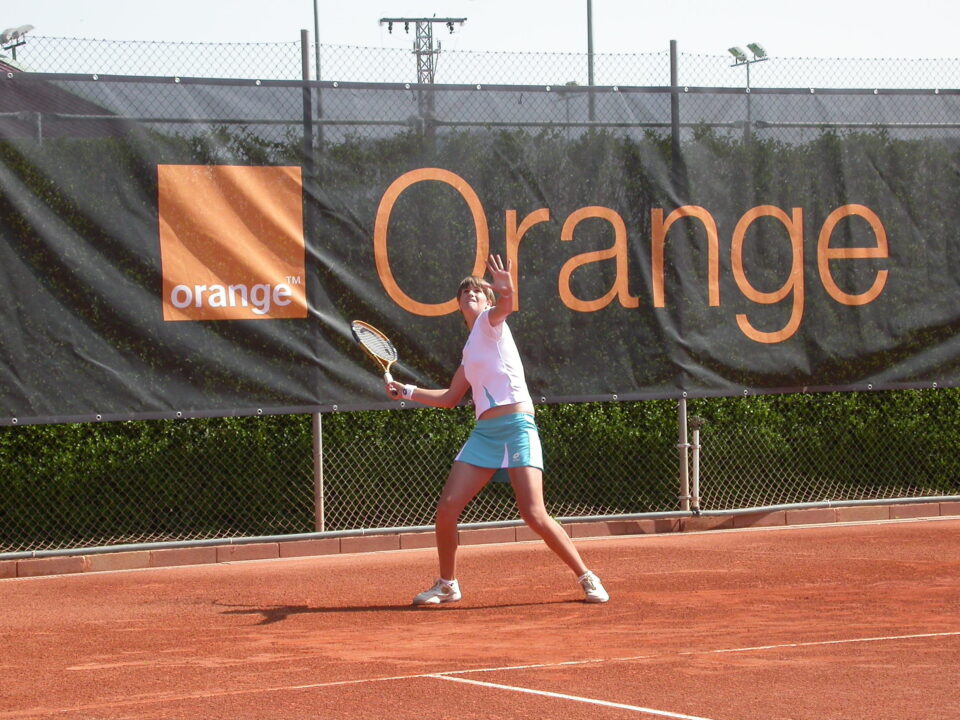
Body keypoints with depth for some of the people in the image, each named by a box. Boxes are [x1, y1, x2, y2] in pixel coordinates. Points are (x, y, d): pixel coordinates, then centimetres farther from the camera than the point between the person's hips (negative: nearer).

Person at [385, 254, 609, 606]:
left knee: (535, 515, -15)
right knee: (446, 509, -2)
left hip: (516, 427, -7)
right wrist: (407, 391, 26)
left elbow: (504, 306, -21)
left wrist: (506, 289, -44)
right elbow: (449, 397, 33)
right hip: (484, 432, 7)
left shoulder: (490, 322, 5)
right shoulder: (469, 350, 23)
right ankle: (447, 585, 16)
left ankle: (587, 579, -3)